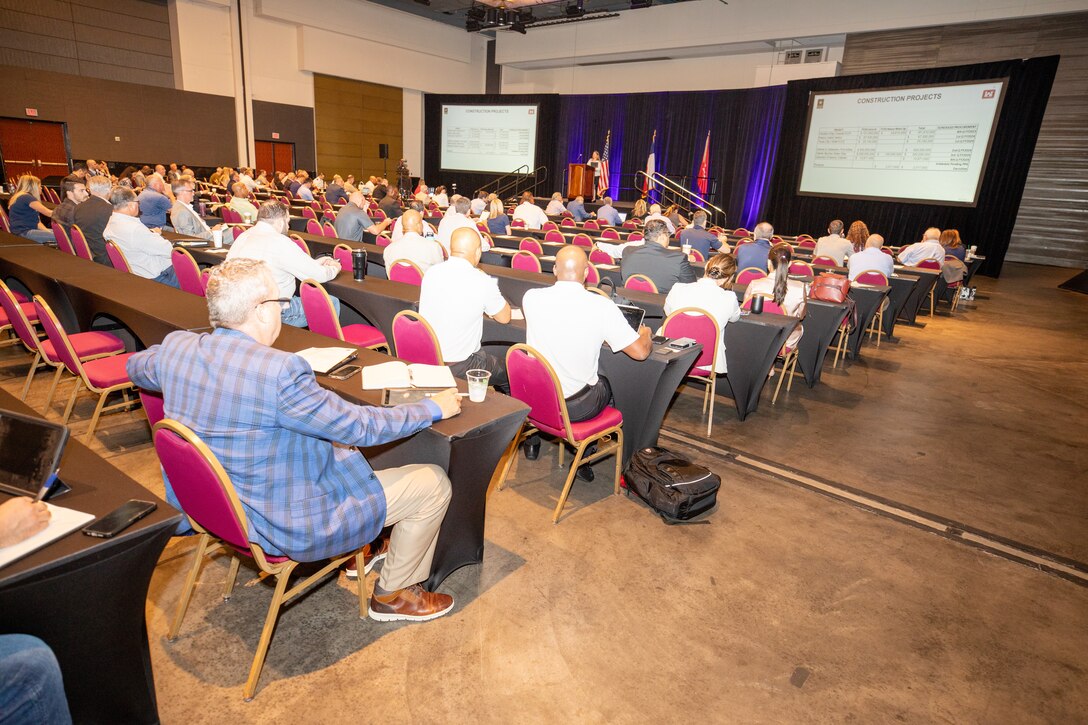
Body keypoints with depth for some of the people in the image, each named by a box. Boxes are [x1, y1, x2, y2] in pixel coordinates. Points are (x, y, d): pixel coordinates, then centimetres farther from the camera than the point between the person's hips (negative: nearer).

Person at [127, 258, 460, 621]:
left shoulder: (176, 348, -8)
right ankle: (394, 594, 20)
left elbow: (135, 367, 17)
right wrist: (433, 408, -10)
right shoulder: (279, 370, -33)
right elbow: (361, 427, -23)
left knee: (340, 440, 30)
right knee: (433, 483, -1)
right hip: (289, 527, -9)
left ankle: (354, 550, 42)